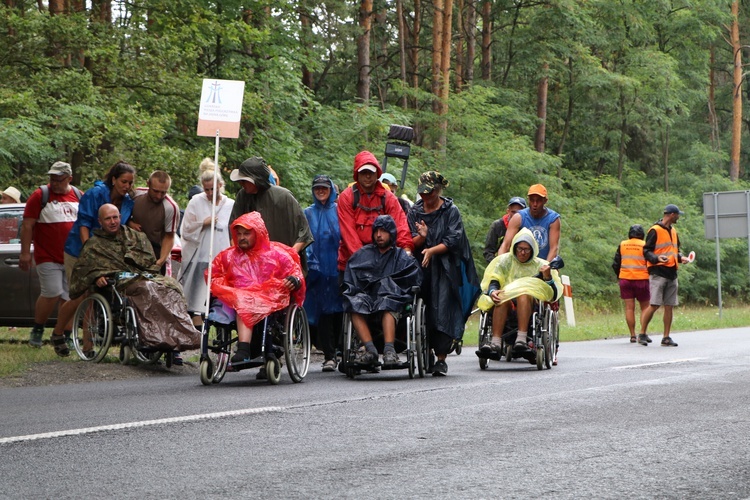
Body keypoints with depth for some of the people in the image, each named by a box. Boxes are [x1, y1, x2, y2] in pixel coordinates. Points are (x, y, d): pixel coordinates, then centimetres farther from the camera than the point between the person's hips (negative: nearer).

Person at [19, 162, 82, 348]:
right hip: (48, 258, -4)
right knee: (52, 294, -12)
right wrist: (25, 253, -9)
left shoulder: (78, 197, 11)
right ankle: (37, 330, 9)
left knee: (69, 299, 1)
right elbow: (27, 225, -3)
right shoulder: (40, 196, -1)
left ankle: (66, 337, 11)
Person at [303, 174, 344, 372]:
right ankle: (329, 355, -4)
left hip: (337, 267, 0)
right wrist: (309, 261, -6)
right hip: (317, 268, 0)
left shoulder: (339, 211, 10)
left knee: (338, 310, -3)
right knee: (323, 311, -5)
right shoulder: (308, 213, 12)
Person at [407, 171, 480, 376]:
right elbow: (410, 243, 6)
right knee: (422, 312, -2)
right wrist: (421, 237, -15)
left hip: (445, 269, -3)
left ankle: (441, 358, -10)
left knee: (442, 311, -11)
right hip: (421, 269, 3)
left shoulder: (451, 211, 3)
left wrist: (432, 250, -18)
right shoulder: (415, 211, 12)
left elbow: (453, 240, -7)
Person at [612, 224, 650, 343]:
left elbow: (615, 264, 9)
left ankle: (632, 335, 1)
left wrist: (619, 276, 22)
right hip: (641, 279, -2)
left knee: (629, 308, 3)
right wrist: (650, 276, 12)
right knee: (644, 307, 8)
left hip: (625, 279, 2)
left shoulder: (622, 245, 6)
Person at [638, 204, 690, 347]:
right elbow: (646, 251, -8)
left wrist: (680, 257, 8)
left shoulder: (673, 231, 19)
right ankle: (642, 334, -1)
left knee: (669, 306, 5)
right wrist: (657, 258, -26)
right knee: (654, 305, -11)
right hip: (658, 273, -7)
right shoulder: (655, 231, -6)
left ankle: (666, 337, 9)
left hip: (671, 274, 7)